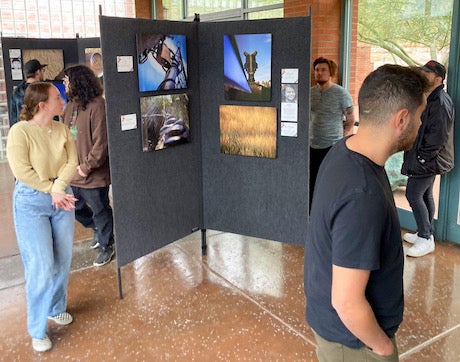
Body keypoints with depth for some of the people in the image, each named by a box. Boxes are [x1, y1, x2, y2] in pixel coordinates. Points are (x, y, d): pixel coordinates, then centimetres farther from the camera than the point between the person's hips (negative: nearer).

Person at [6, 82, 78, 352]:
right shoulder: (20, 130, -13)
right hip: (31, 201, -5)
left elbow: (72, 163, -2)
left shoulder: (62, 130, 3)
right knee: (41, 265, -4)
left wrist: (59, 187, -17)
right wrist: (51, 190, -16)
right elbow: (21, 170, -17)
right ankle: (38, 330, 13)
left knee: (63, 260, 12)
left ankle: (56, 308, 36)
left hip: (62, 198, 5)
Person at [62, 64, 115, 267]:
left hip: (93, 174, -8)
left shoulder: (97, 106, -17)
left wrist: (86, 166, -18)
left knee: (100, 212, 7)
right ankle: (98, 229, 44)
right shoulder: (71, 105, 8)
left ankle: (106, 246, 27)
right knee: (74, 207, 20)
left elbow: (101, 142, -20)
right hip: (72, 173, 8)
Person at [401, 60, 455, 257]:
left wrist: (422, 158, -19)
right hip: (428, 160, 10)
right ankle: (426, 234, 29)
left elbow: (438, 136, -23)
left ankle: (426, 239, 2)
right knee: (425, 196, 16)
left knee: (413, 195, -8)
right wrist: (418, 156, 12)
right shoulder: (430, 99, 14)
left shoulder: (440, 102, -19)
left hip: (429, 161, -10)